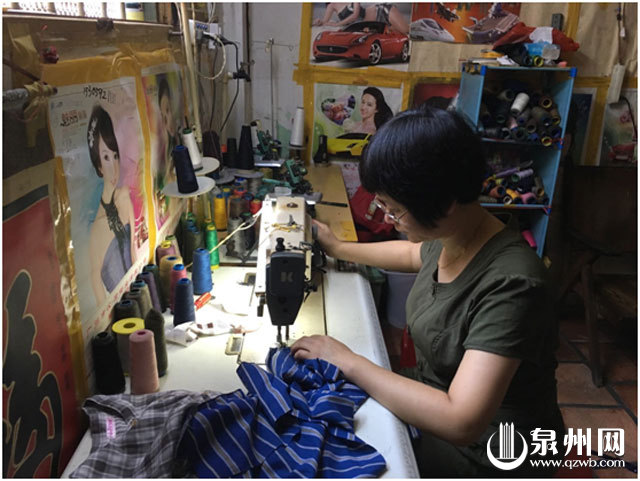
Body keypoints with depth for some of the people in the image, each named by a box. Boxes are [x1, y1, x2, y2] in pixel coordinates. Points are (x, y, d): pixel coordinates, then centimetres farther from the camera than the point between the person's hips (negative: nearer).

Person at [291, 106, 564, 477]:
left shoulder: (509, 286, -33)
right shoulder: (449, 236, -9)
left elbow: (461, 422, -37)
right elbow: (413, 254, 16)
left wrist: (347, 360, -29)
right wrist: (337, 248, 22)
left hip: (485, 448, -7)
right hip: (436, 394, 7)